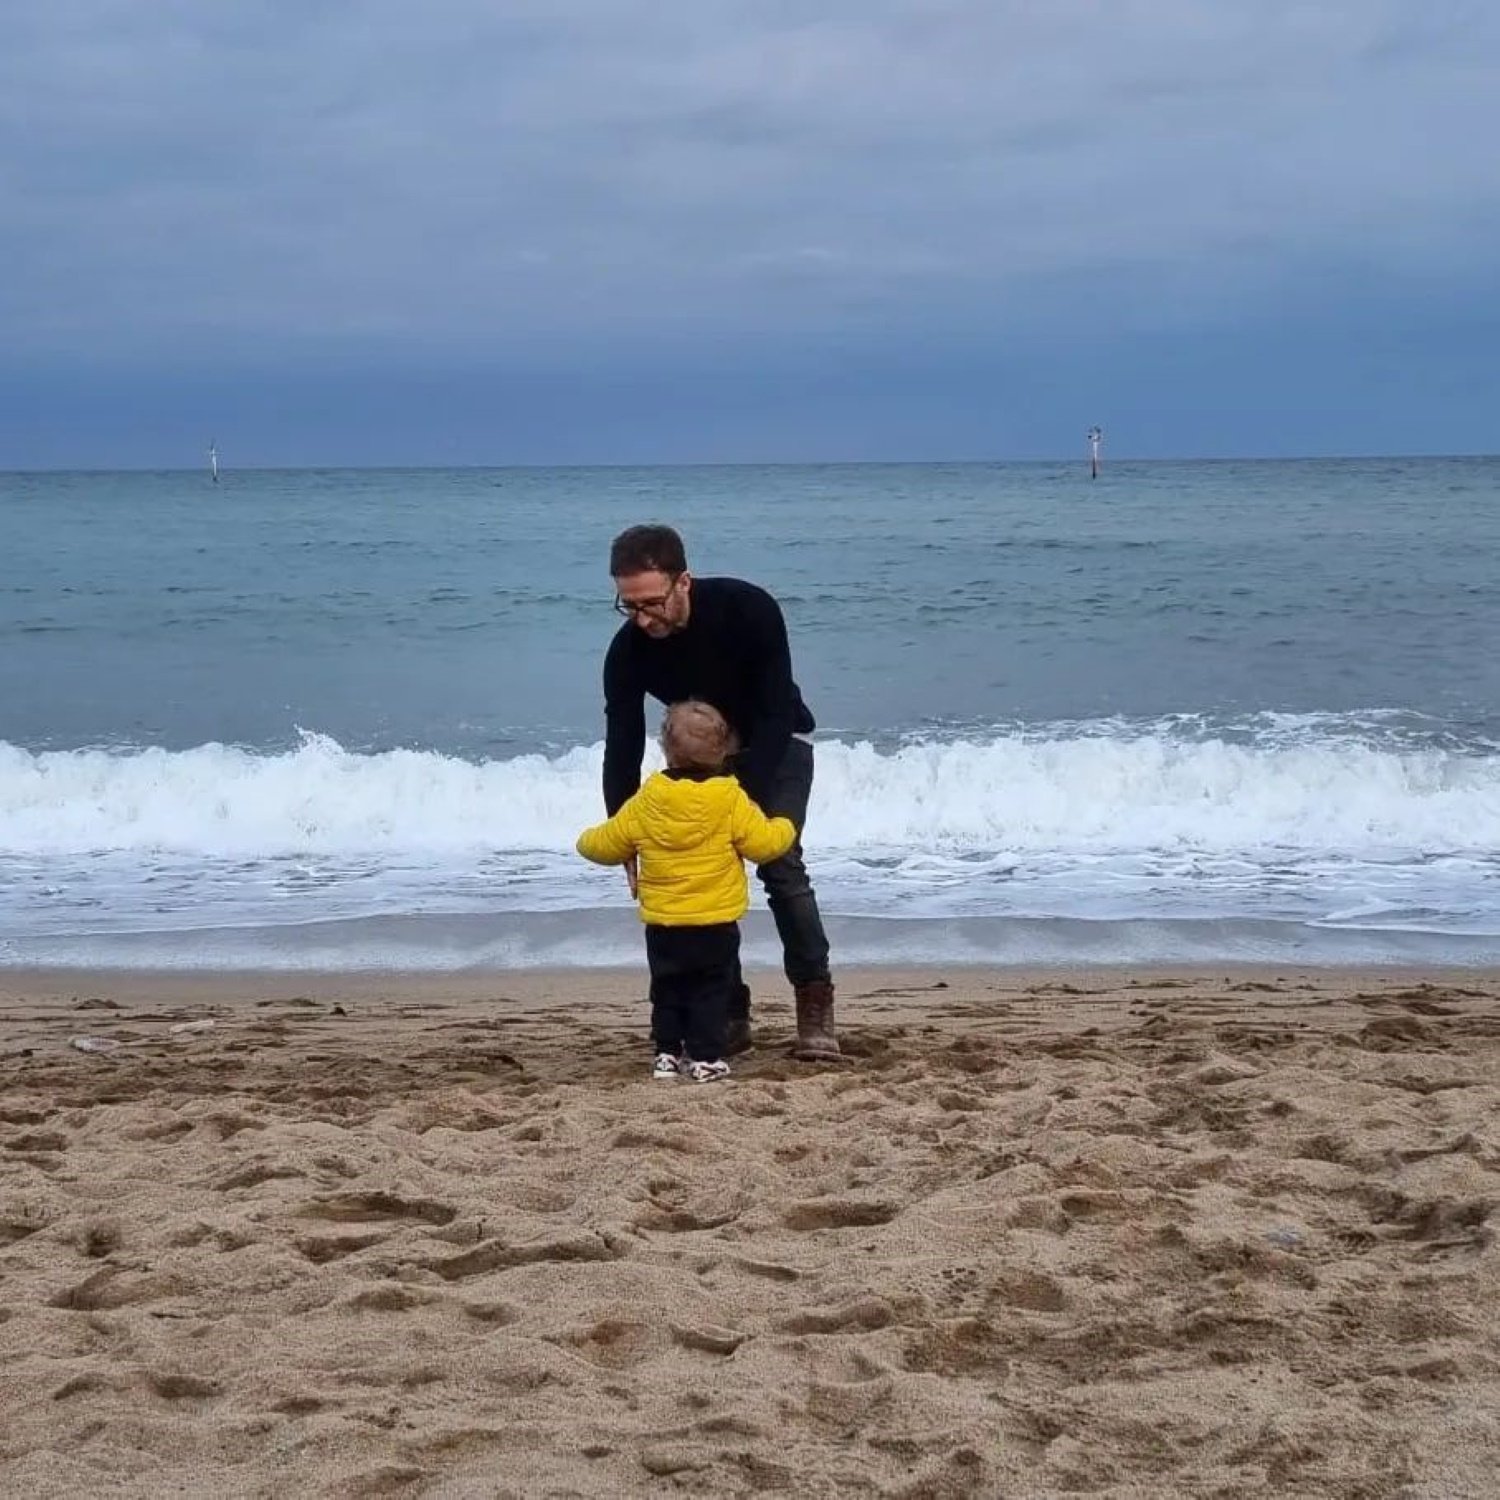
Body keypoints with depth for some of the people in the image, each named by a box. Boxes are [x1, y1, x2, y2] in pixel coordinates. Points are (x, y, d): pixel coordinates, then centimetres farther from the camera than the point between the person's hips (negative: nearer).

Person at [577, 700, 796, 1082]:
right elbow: (763, 843, -6)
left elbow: (606, 845, 6)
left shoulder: (645, 802, -2)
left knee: (667, 992, 15)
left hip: (661, 926, 2)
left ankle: (667, 1054, 18)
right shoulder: (731, 801, -9)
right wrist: (786, 827, 15)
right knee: (711, 991, 6)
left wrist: (586, 840, 29)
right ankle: (705, 1057, 3)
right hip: (716, 925, -2)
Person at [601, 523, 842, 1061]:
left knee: (780, 864, -19)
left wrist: (745, 801, -37)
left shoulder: (749, 610, -34)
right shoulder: (627, 652, -24)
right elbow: (621, 752, -20)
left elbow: (775, 714, -30)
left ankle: (815, 1002, -11)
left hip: (777, 744, -3)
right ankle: (729, 1012, 2)